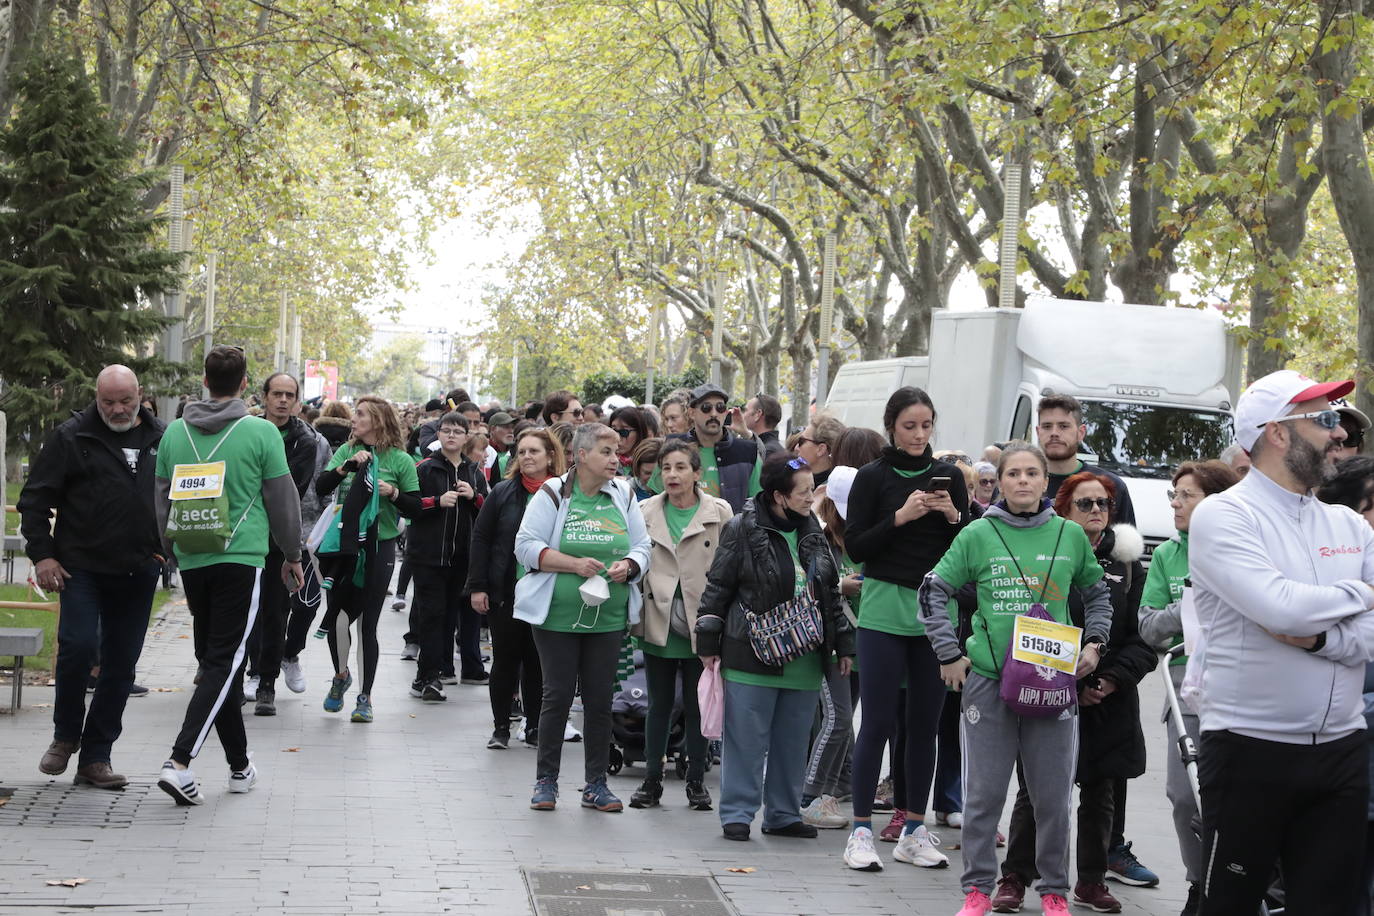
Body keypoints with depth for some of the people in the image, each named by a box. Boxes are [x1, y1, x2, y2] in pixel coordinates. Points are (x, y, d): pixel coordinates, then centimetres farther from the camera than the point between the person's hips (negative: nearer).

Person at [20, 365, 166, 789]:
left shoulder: (162, 440, 8)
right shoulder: (71, 438, -2)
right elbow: (35, 499, 0)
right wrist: (41, 554, -7)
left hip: (138, 573, 3)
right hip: (82, 566, -3)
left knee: (122, 664, 4)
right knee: (79, 646, -17)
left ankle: (95, 758, 14)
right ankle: (66, 735, 9)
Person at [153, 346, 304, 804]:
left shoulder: (175, 432, 6)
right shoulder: (261, 432, -6)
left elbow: (161, 500, 14)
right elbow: (283, 500, 0)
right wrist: (292, 555, 13)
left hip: (192, 561, 5)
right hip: (241, 559, -5)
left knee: (215, 661, 14)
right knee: (224, 663, -5)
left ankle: (240, 765, 22)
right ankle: (179, 762, -19)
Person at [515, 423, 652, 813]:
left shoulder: (624, 496, 9)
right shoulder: (553, 494, -3)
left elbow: (642, 546, 10)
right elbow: (527, 546, -7)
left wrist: (628, 565, -12)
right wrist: (574, 564, -18)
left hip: (608, 617, 3)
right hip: (558, 615, -3)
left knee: (600, 698, 6)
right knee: (558, 695, 1)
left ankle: (596, 784, 14)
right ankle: (546, 780, 13)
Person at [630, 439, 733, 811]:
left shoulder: (720, 513, -2)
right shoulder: (646, 512, 5)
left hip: (701, 625, -1)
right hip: (659, 623, 2)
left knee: (697, 706, 7)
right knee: (659, 704, 9)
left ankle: (696, 781, 17)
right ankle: (652, 780, 17)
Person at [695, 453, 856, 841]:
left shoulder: (812, 532, 11)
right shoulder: (742, 530, -7)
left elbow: (831, 593, 18)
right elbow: (718, 587, -3)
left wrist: (843, 644, 16)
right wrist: (708, 644, -4)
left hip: (805, 660, 5)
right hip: (752, 658, -5)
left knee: (793, 742, 10)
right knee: (747, 740, -1)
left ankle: (783, 814, 20)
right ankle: (737, 814, 7)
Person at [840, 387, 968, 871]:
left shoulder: (948, 477, 10)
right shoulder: (873, 477, 1)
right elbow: (855, 546, -4)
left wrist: (953, 516, -8)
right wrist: (900, 517, -15)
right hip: (885, 609, -3)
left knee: (926, 723, 7)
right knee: (879, 721, -4)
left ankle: (914, 831, 15)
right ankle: (861, 830, 3)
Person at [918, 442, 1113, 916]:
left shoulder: (1070, 535, 5)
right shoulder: (978, 535, 1)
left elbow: (1097, 595, 19)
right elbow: (933, 592, 5)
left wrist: (1093, 643, 6)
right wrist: (949, 654, 0)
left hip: (1053, 681, 1)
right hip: (988, 680, -1)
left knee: (1053, 796, 5)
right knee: (983, 794, 4)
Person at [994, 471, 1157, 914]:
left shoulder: (1126, 565, 7)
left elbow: (1144, 636, 4)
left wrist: (1111, 680, -10)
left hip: (1110, 701, 3)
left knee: (1099, 792, 11)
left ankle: (1091, 880, 23)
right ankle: (1014, 878, 7)